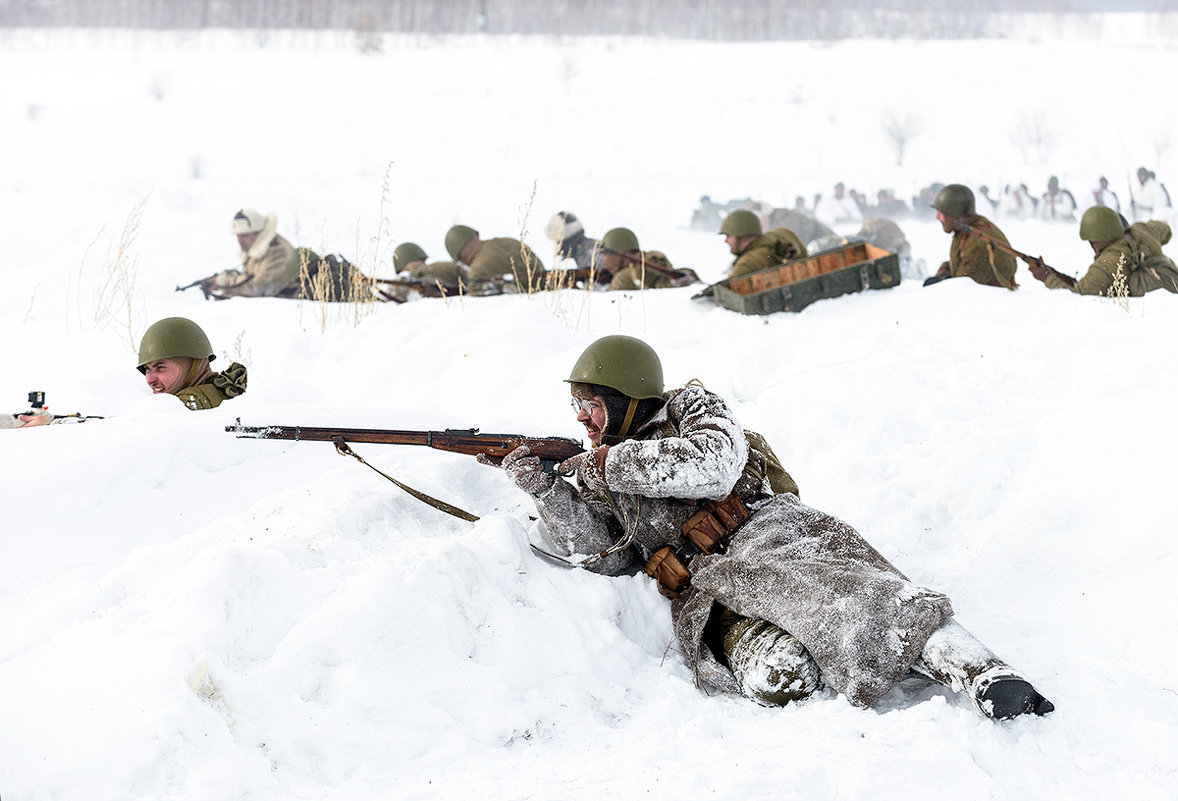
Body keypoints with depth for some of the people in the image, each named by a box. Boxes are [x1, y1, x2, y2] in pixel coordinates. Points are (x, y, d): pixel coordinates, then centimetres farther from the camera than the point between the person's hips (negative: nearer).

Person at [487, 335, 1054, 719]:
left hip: (768, 531, -2)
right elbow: (605, 555, 10)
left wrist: (617, 464, -3)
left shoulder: (689, 406, 14)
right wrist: (545, 491, -1)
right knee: (773, 677, -34)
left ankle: (981, 674, -46)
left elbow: (713, 463, -7)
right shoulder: (589, 477, 25)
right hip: (710, 597, 2)